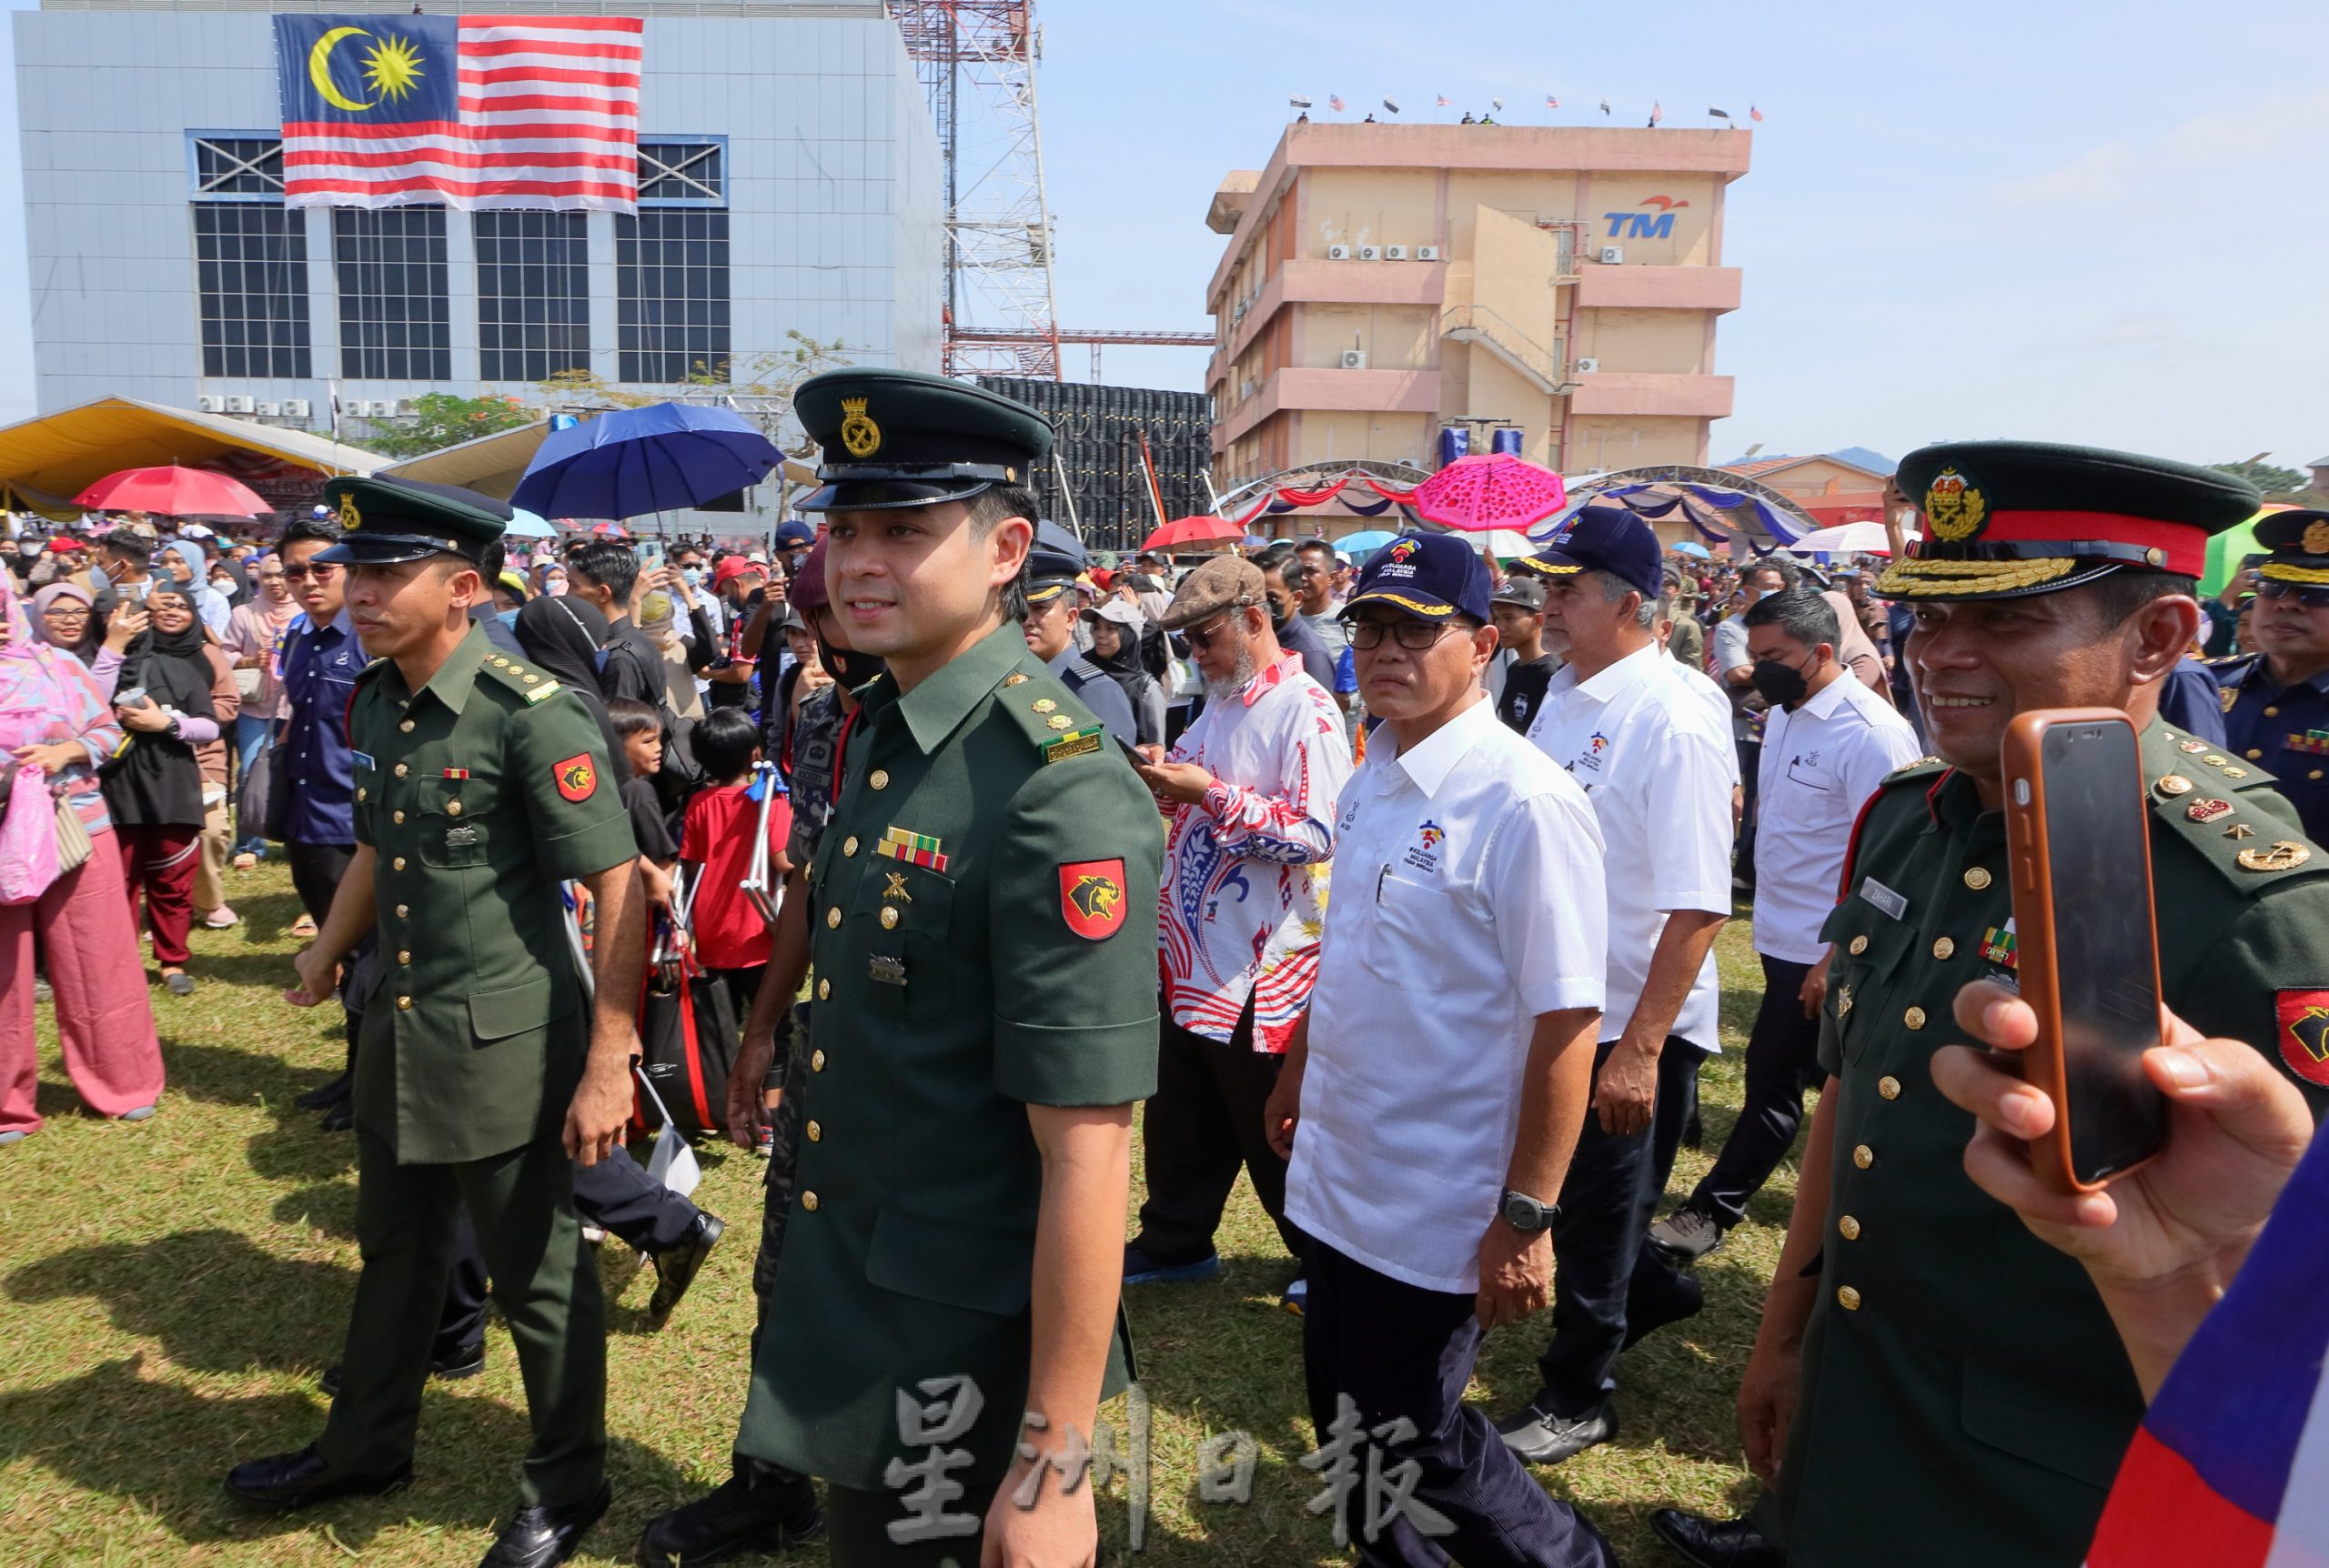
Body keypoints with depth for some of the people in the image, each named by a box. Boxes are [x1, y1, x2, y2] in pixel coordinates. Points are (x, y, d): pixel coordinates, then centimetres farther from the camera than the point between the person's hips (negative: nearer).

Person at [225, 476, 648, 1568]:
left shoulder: (531, 714, -20)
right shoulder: (372, 703, 4)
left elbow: (619, 887, -21)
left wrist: (608, 1063, -23)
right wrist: (329, 947, 11)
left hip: (508, 1047, -7)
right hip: (400, 1032, 8)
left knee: (537, 1274, 9)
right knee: (393, 1252, 25)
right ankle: (367, 1447, 48)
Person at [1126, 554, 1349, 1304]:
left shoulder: (1304, 710, -16)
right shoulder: (1221, 704, 13)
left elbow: (1317, 835, -24)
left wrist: (1210, 792, -25)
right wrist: (1169, 785, 3)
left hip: (1263, 965, -9)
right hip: (1197, 950, 9)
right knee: (1180, 1112, 18)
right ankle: (1173, 1242, 34)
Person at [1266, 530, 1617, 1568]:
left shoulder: (1523, 802, -21)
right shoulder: (1370, 779, 4)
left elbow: (1567, 1024, -22)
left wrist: (1526, 1217, -20)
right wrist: (1295, 1073, 23)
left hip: (1441, 1206, -7)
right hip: (1339, 1173, 7)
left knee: (1411, 1438, 8)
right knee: (1345, 1415, 20)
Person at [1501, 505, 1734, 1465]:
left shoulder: (1672, 721, -21)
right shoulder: (1562, 695, 4)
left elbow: (1697, 906, -24)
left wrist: (1638, 1049, -24)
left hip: (1633, 1025, -8)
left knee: (1599, 1213, 9)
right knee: (1566, 1194, 22)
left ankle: (1576, 1396, 29)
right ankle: (1647, 1289, 49)